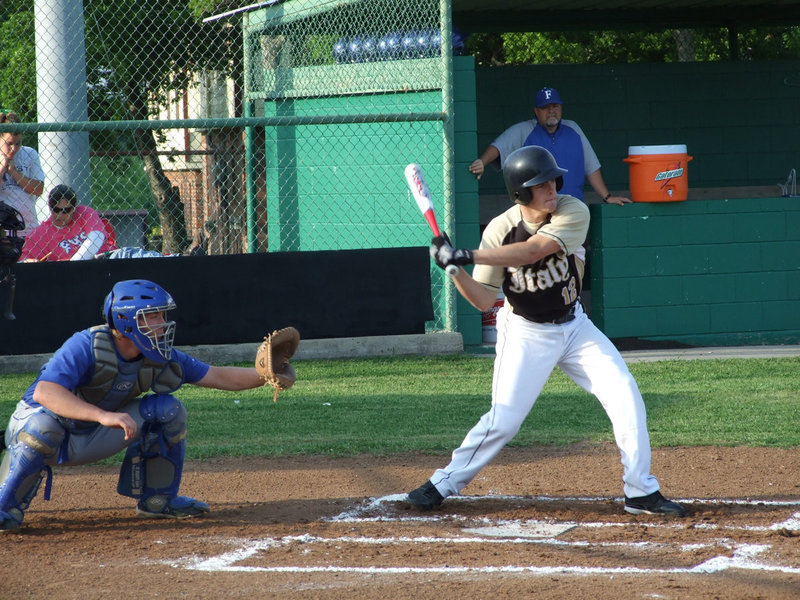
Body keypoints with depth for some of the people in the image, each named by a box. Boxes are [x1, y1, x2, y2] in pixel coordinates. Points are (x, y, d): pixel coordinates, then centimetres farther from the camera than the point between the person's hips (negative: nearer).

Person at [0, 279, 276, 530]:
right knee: (44, 424, -42)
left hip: (94, 439, 6)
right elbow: (44, 392, -44)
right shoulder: (86, 346, -30)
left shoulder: (159, 358, -10)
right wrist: (104, 416, -55)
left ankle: (157, 499, 6)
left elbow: (218, 377, -3)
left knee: (167, 409, -9)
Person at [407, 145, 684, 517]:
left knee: (626, 399, -7)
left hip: (574, 325, 2)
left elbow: (533, 251, -34)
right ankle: (443, 484, 8)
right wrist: (454, 269, -30)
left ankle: (641, 492, 4)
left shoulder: (573, 213, -18)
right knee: (503, 420, -9)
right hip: (526, 334, -2)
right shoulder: (500, 230, -15)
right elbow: (483, 301, -13)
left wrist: (468, 256, -39)